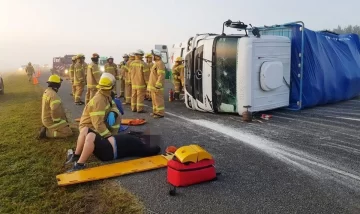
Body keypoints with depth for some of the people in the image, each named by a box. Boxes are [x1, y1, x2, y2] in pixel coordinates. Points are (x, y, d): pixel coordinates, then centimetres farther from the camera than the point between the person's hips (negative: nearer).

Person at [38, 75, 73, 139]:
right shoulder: (53, 94, -26)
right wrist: (57, 121, -20)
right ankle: (47, 132, -8)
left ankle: (47, 129, 12)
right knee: (68, 132, -9)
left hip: (48, 119, 10)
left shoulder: (47, 91, 7)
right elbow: (55, 110, -37)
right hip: (52, 121, -10)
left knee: (67, 126, 24)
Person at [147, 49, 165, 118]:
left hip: (157, 86, -11)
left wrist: (158, 85, -25)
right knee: (154, 99, 15)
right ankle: (155, 112, 23)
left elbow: (161, 75, -22)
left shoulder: (160, 64, -15)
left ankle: (160, 113, -2)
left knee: (158, 99, -7)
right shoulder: (156, 63, 18)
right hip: (153, 85, 11)